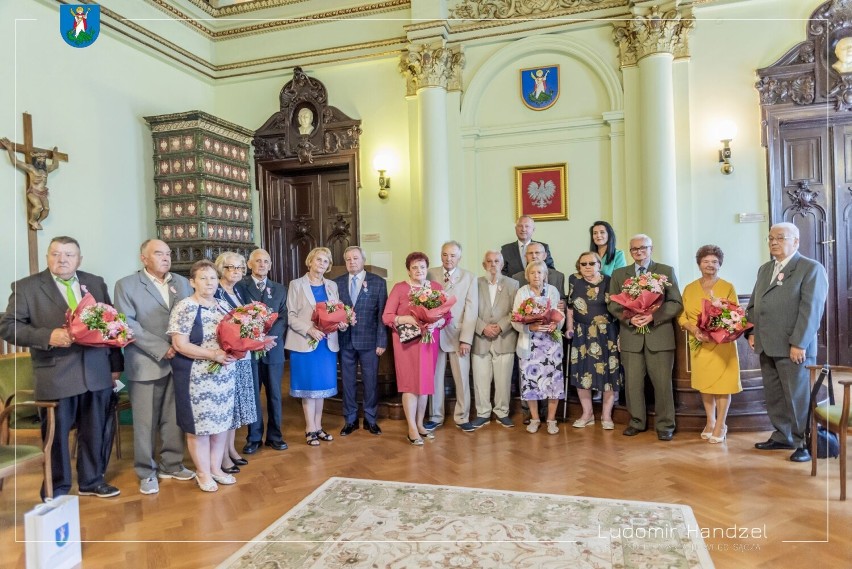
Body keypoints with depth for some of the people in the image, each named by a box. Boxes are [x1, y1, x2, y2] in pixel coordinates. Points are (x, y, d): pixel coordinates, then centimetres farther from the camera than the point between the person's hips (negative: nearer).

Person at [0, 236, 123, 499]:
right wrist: (48, 336, -21)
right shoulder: (26, 287, -1)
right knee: (56, 435, 9)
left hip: (97, 372, 3)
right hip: (55, 375, -3)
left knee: (94, 431, 14)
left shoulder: (96, 283, 9)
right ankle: (56, 492, 26)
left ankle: (91, 481, 32)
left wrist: (115, 364, 10)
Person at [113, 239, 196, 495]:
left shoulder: (182, 282, 10)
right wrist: (162, 349, -17)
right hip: (146, 364, -3)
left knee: (174, 418, 12)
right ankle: (146, 472, 21)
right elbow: (127, 324, -11)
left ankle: (171, 464, 28)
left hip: (179, 361, 4)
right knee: (145, 422, 6)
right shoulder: (127, 285, -2)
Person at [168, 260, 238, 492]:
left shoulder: (224, 306, 8)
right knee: (199, 425, 4)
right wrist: (214, 354, -23)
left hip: (224, 375, 6)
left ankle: (216, 467, 27)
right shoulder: (184, 308, -11)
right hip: (196, 377, -6)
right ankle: (203, 473, 20)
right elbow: (180, 344, -17)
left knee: (222, 422, 12)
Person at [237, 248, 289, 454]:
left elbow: (283, 318, 3)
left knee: (274, 394, 8)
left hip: (273, 348, 2)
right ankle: (254, 437, 19)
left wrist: (269, 337, -13)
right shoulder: (239, 286, 1)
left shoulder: (280, 289, 11)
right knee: (251, 394, 6)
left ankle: (274, 435, 20)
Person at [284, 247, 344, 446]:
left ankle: (318, 426, 19)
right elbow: (291, 316, -6)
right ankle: (310, 429, 10)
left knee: (322, 385, 9)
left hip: (327, 342, 4)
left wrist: (341, 323, -10)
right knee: (309, 386, 1)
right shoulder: (296, 284, -1)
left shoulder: (332, 286, 12)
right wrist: (309, 330, -19)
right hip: (305, 342, -4)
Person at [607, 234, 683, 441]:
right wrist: (629, 318, -10)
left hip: (659, 335, -1)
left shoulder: (667, 271, 8)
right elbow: (612, 304, 8)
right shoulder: (618, 274, 13)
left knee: (663, 383, 2)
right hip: (631, 336, 2)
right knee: (633, 383, 5)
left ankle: (664, 425, 14)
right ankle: (636, 422, 19)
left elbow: (676, 303, 2)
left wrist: (653, 316, -13)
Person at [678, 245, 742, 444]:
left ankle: (720, 425, 8)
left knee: (722, 383, -1)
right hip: (699, 344, 2)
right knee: (704, 383, 8)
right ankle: (710, 422, 21)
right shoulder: (689, 289, 8)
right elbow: (682, 317, 5)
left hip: (722, 344, -2)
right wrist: (694, 329, -14)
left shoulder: (728, 287, 2)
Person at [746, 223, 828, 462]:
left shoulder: (811, 268, -4)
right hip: (767, 346, 7)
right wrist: (752, 332, 7)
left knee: (798, 397, 2)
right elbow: (754, 303, 21)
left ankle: (806, 443, 14)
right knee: (774, 397, 12)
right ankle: (783, 436, 25)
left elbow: (811, 310, -12)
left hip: (793, 348, -6)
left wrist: (799, 344, -17)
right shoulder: (764, 269, 18)